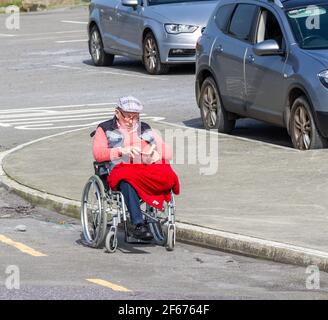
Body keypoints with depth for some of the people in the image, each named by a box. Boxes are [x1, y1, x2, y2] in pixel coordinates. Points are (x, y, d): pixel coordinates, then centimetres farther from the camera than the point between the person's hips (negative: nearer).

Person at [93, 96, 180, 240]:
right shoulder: (105, 130, 19)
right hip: (121, 168, -3)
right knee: (127, 180, -41)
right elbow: (98, 154, 1)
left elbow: (167, 153, 18)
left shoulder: (146, 130, 28)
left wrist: (155, 155, -6)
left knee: (167, 175, -32)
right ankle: (139, 225, -51)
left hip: (149, 170, 3)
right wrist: (122, 150, -13)